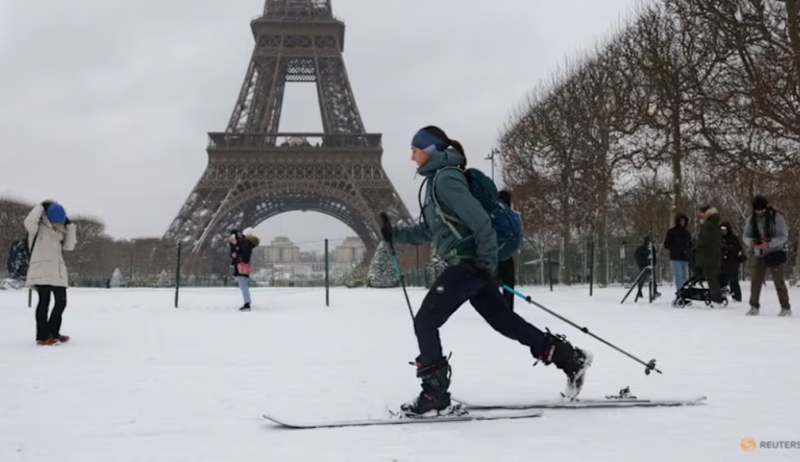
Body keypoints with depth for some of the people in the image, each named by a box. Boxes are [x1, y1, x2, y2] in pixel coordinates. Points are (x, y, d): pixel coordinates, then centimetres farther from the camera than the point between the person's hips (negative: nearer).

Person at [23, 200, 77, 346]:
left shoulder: (60, 232, 15)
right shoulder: (38, 229, -4)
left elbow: (69, 246, 2)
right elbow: (29, 222, -26)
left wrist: (70, 225, 2)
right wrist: (41, 207, -15)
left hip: (58, 272, 7)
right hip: (41, 272, -7)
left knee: (61, 302, 10)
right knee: (44, 301, -6)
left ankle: (53, 332, 24)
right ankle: (42, 336, -2)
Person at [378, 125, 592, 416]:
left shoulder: (445, 178, -14)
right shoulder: (436, 179, 17)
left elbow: (479, 220, -20)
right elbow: (429, 230, 24)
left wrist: (487, 262, -20)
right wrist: (395, 235, 17)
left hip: (469, 262, -10)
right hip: (470, 264, 10)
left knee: (425, 322, -7)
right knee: (503, 319, 14)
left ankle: (434, 393, 1)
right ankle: (570, 358, 21)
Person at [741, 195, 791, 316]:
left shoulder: (777, 217, -11)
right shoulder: (752, 219, 3)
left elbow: (783, 236, -14)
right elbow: (745, 235, 4)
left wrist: (769, 244, -28)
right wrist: (751, 242, -19)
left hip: (775, 254, -4)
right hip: (759, 255, 4)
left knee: (779, 281, -2)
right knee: (755, 281, 1)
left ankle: (785, 308, 9)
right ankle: (754, 307, 11)